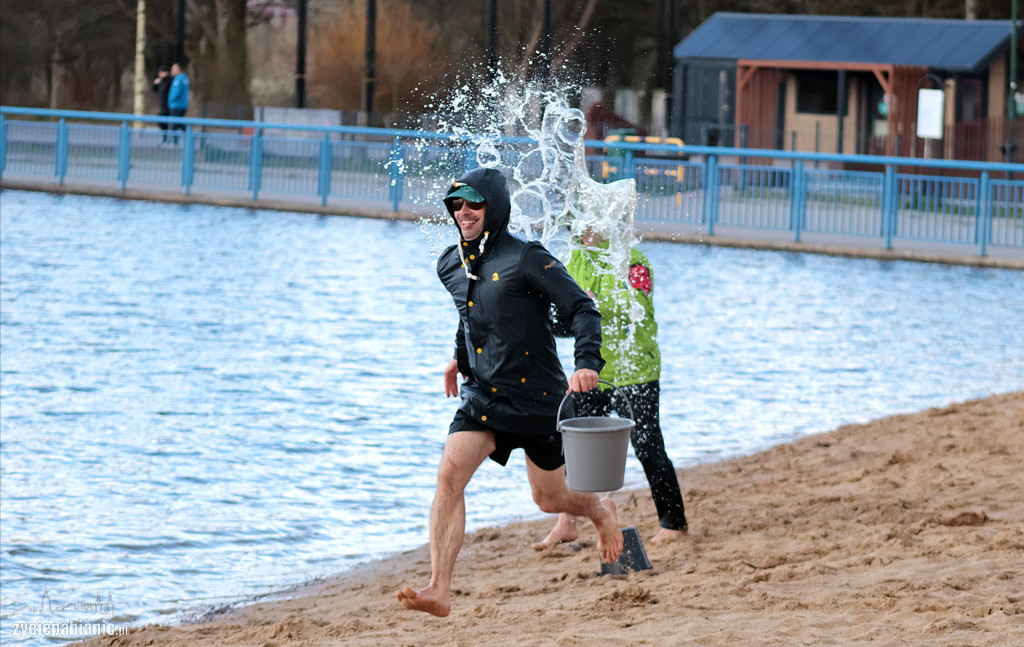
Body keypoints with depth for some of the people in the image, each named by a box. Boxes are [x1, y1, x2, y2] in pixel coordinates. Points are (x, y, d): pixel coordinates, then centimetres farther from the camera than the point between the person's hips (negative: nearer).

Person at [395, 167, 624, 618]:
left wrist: (587, 364, -28)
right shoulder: (450, 266, 7)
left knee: (550, 500, 10)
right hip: (482, 396, 5)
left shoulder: (526, 260, -13)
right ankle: (439, 591, -25)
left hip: (538, 397, -5)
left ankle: (600, 511, 47)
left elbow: (582, 309, -15)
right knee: (449, 474, -19)